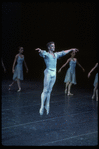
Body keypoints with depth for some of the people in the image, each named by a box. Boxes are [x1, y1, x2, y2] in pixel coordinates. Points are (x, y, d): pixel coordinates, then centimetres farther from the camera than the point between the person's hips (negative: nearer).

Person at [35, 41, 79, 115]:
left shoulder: (56, 54, 13)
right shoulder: (46, 54, -6)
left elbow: (63, 52, 26)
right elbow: (42, 53, -29)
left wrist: (71, 49, 36)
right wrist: (40, 50, -53)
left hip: (54, 74, 6)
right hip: (48, 73, -6)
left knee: (49, 91, 11)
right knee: (45, 90, -6)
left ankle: (47, 105, 17)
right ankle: (42, 106, -3)